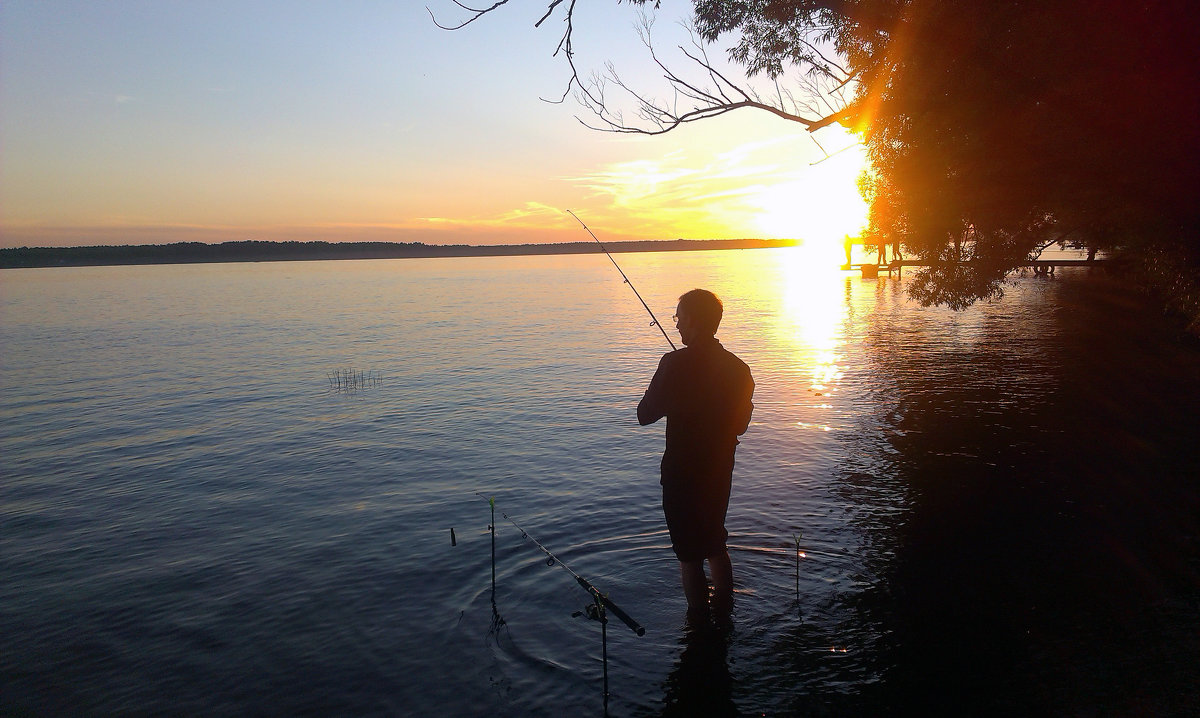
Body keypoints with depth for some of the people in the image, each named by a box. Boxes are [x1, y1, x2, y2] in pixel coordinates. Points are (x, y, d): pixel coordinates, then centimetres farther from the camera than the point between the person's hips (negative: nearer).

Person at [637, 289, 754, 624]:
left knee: (690, 554, 7)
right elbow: (740, 424, 9)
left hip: (682, 473, -6)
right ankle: (724, 614, 36)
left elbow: (645, 415, -12)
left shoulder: (676, 364, -20)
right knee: (716, 543, 24)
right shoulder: (738, 368, -1)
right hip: (721, 471, 6)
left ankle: (700, 625, 16)